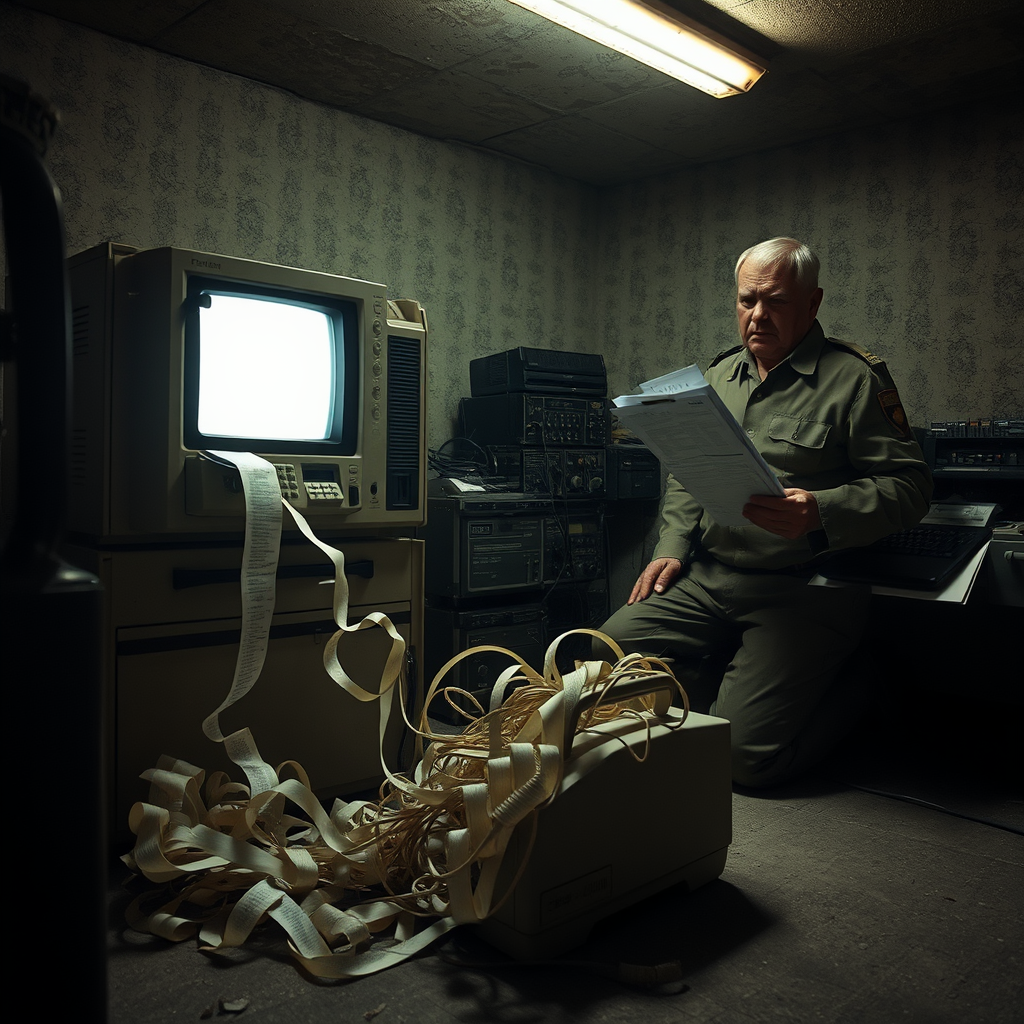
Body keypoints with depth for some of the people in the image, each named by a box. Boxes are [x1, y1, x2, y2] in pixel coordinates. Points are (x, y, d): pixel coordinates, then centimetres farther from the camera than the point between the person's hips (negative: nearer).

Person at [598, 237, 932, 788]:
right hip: (705, 577, 6)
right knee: (612, 648, -12)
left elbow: (908, 484, -9)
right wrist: (672, 549, 6)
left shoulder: (855, 378, -3)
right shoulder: (718, 376, 16)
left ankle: (845, 684, 14)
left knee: (745, 752, -16)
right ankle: (730, 673, 13)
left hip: (803, 591, -6)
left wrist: (820, 513, -26)